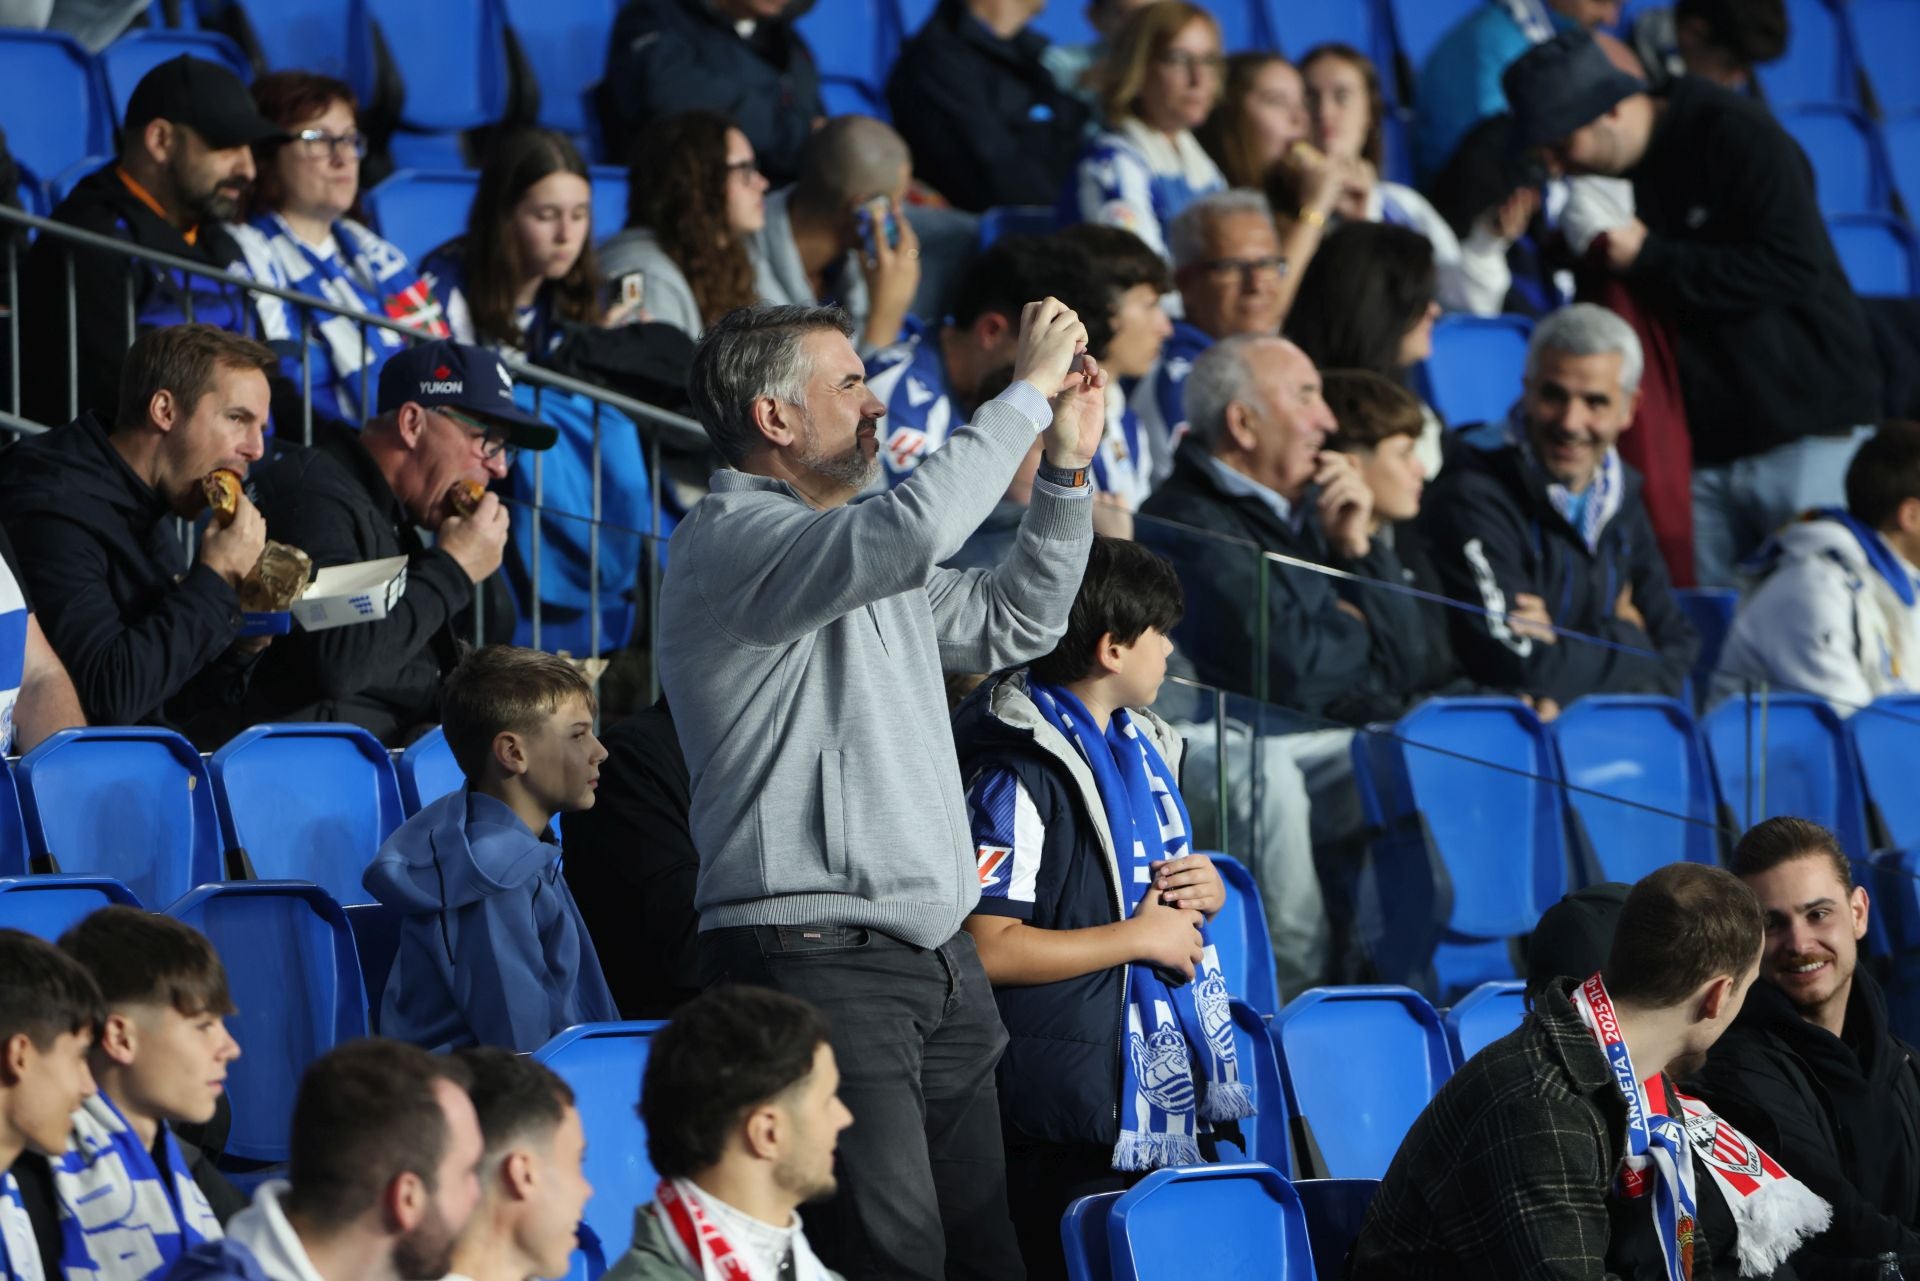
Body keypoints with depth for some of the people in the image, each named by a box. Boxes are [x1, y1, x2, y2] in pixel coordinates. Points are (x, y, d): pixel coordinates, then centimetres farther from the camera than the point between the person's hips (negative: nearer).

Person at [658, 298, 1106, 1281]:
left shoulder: (862, 556, 21)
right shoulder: (728, 540, -10)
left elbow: (1013, 622, 30)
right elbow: (914, 528, -26)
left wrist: (1067, 469, 18)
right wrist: (1026, 395, -16)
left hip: (936, 955, 9)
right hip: (816, 956, -9)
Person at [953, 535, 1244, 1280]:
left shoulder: (1140, 745, 16)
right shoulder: (1019, 772, -14)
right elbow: (986, 948, -21)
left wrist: (1205, 893, 6)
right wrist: (1138, 936, -15)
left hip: (1170, 1090, 9)